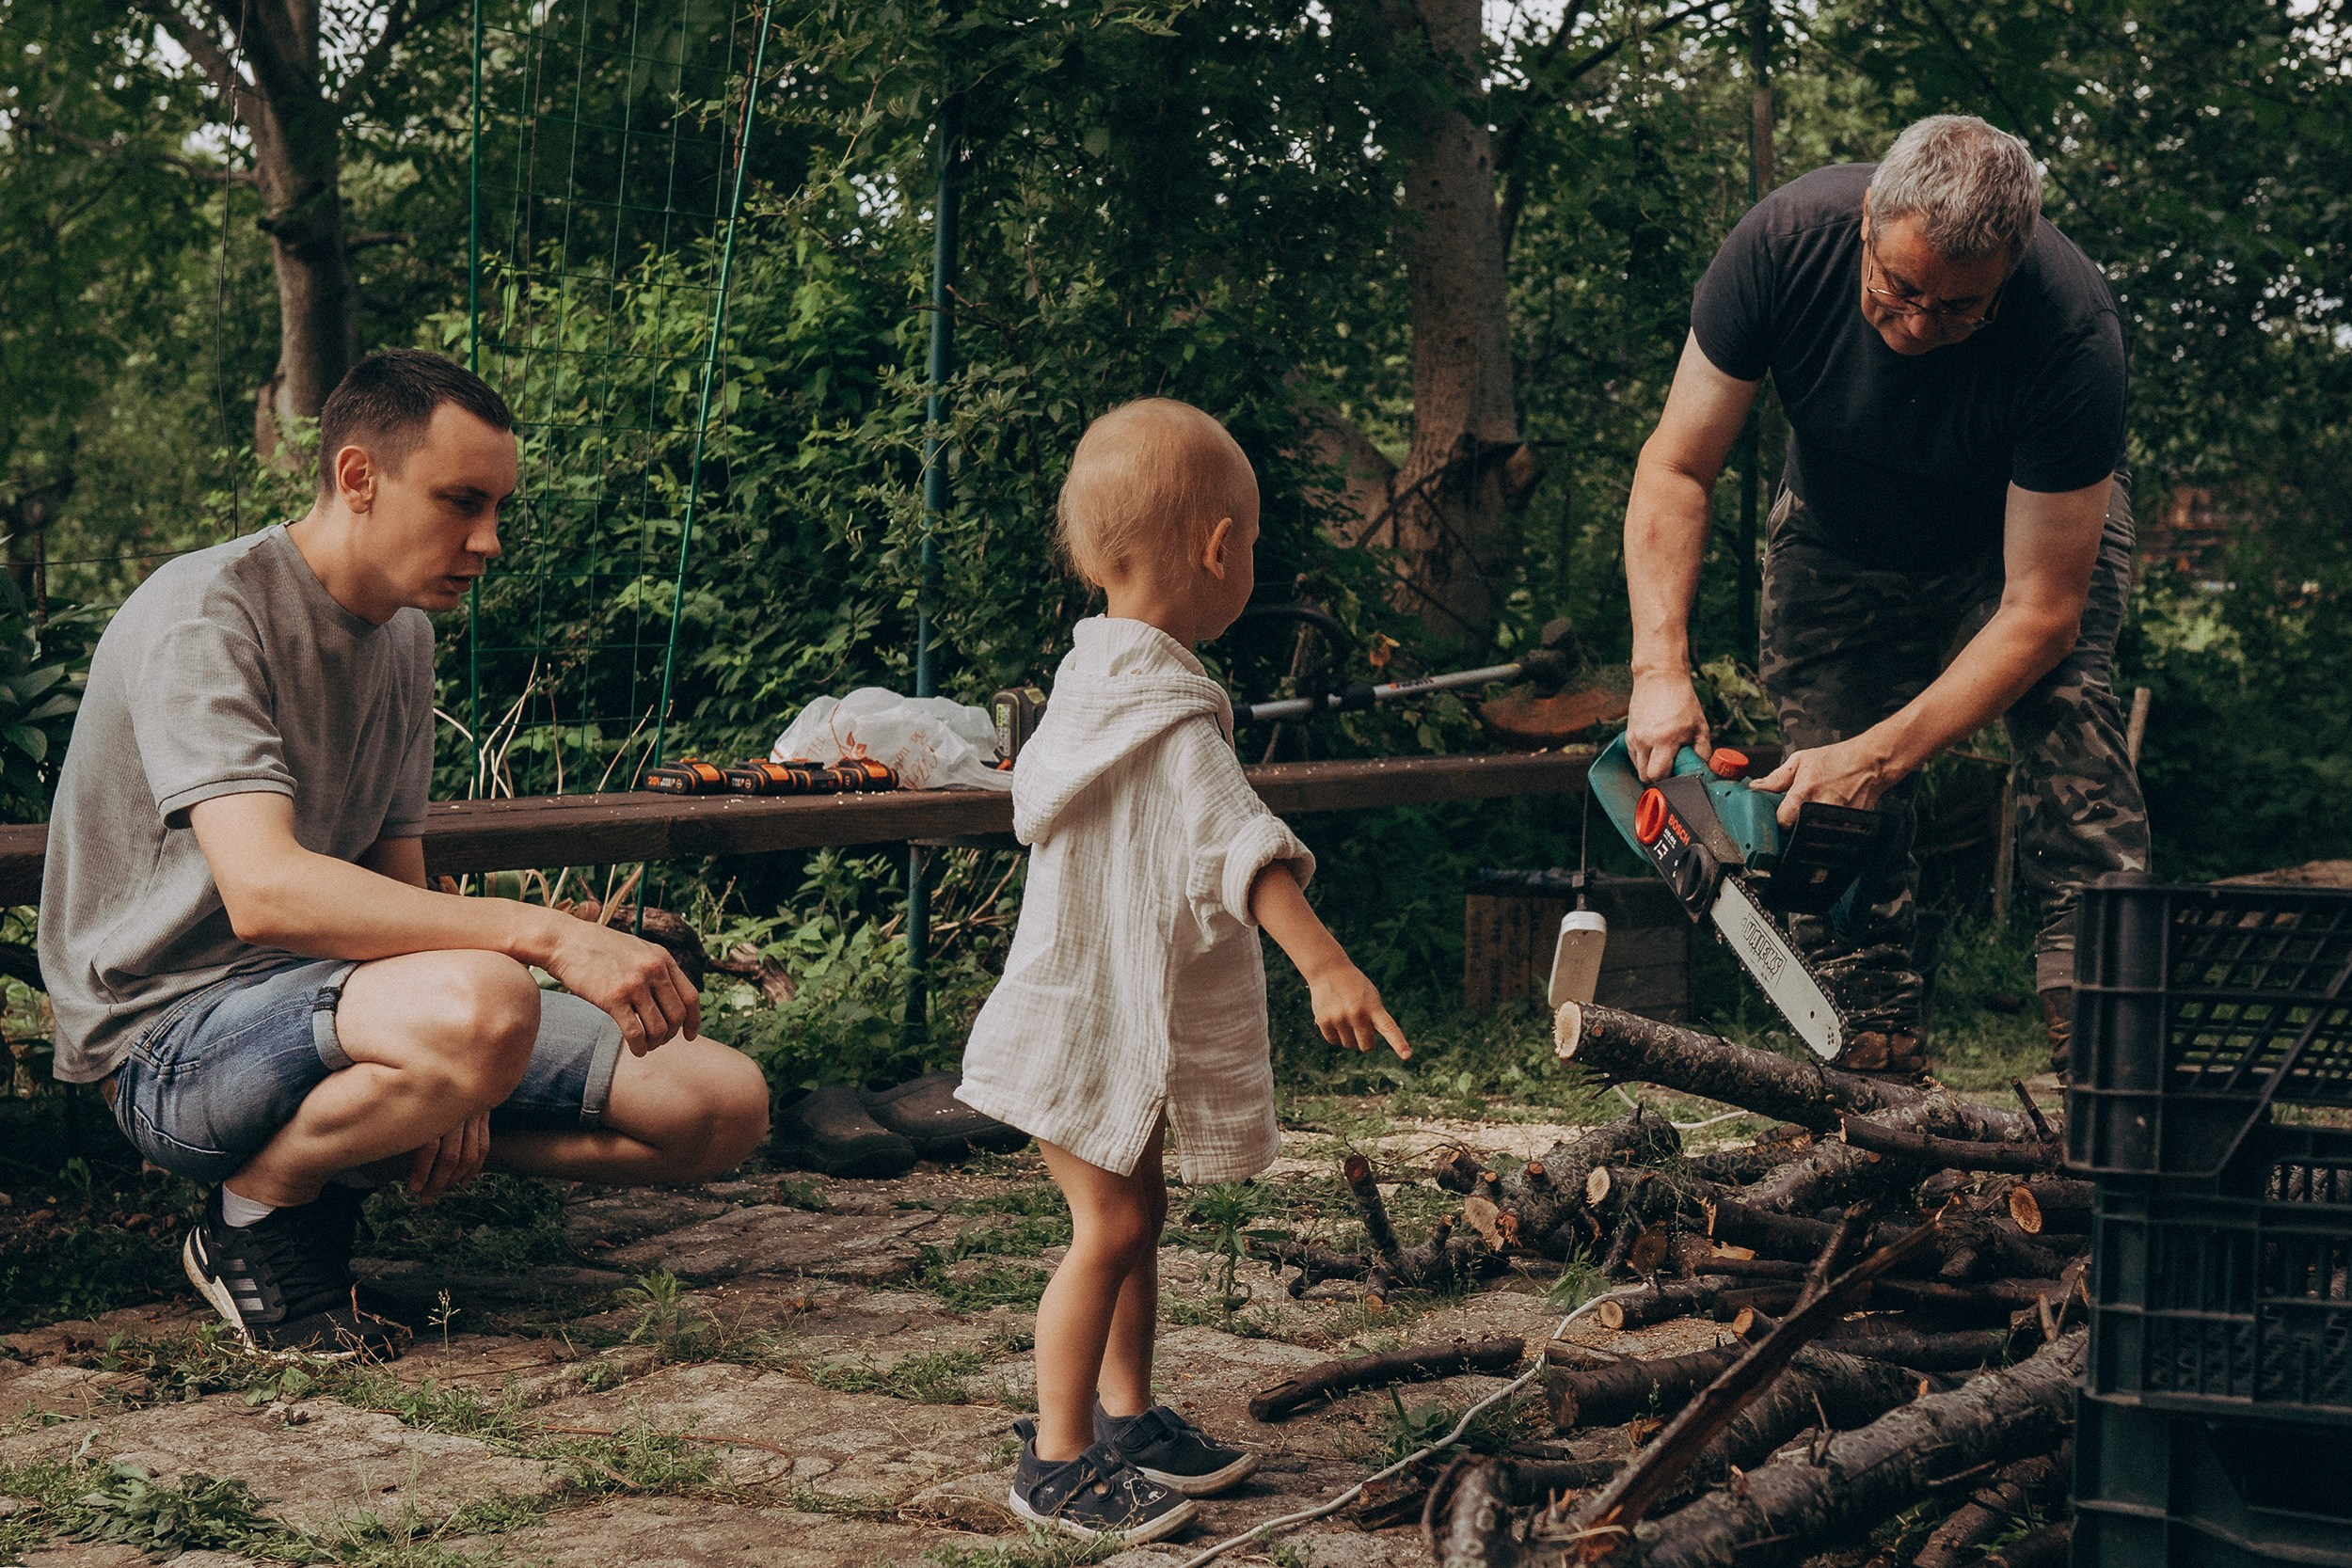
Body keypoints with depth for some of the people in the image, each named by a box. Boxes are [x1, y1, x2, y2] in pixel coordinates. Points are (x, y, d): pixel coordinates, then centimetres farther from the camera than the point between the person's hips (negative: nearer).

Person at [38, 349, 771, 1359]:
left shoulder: (405, 633, 11)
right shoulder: (205, 615, -17)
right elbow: (265, 891, -32)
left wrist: (451, 1095, -6)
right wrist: (548, 935, -39)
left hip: (342, 1003, 8)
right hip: (174, 1036, -8)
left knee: (724, 1105, -5)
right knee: (480, 1004, -40)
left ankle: (361, 1157, 6)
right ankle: (253, 1217, -11)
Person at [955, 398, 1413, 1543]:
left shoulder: (1094, 675, 9)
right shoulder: (1168, 715, -24)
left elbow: (1033, 791, 26)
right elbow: (1236, 845, -37)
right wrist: (1324, 964, -46)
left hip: (1123, 1021, 10)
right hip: (1091, 1027, -10)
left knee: (1135, 1214, 17)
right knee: (1108, 1226, -6)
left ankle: (1127, 1418, 28)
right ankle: (1057, 1460, 1)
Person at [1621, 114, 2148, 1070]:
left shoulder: (2070, 327, -38)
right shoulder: (1787, 240, -32)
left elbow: (2041, 610, -34)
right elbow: (1676, 468, -24)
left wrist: (1879, 756, -41)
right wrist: (1661, 673, -36)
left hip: (2038, 518, -2)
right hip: (1840, 528, 2)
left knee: (2064, 702, -26)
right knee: (1829, 818, -7)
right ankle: (1875, 1062, 0)